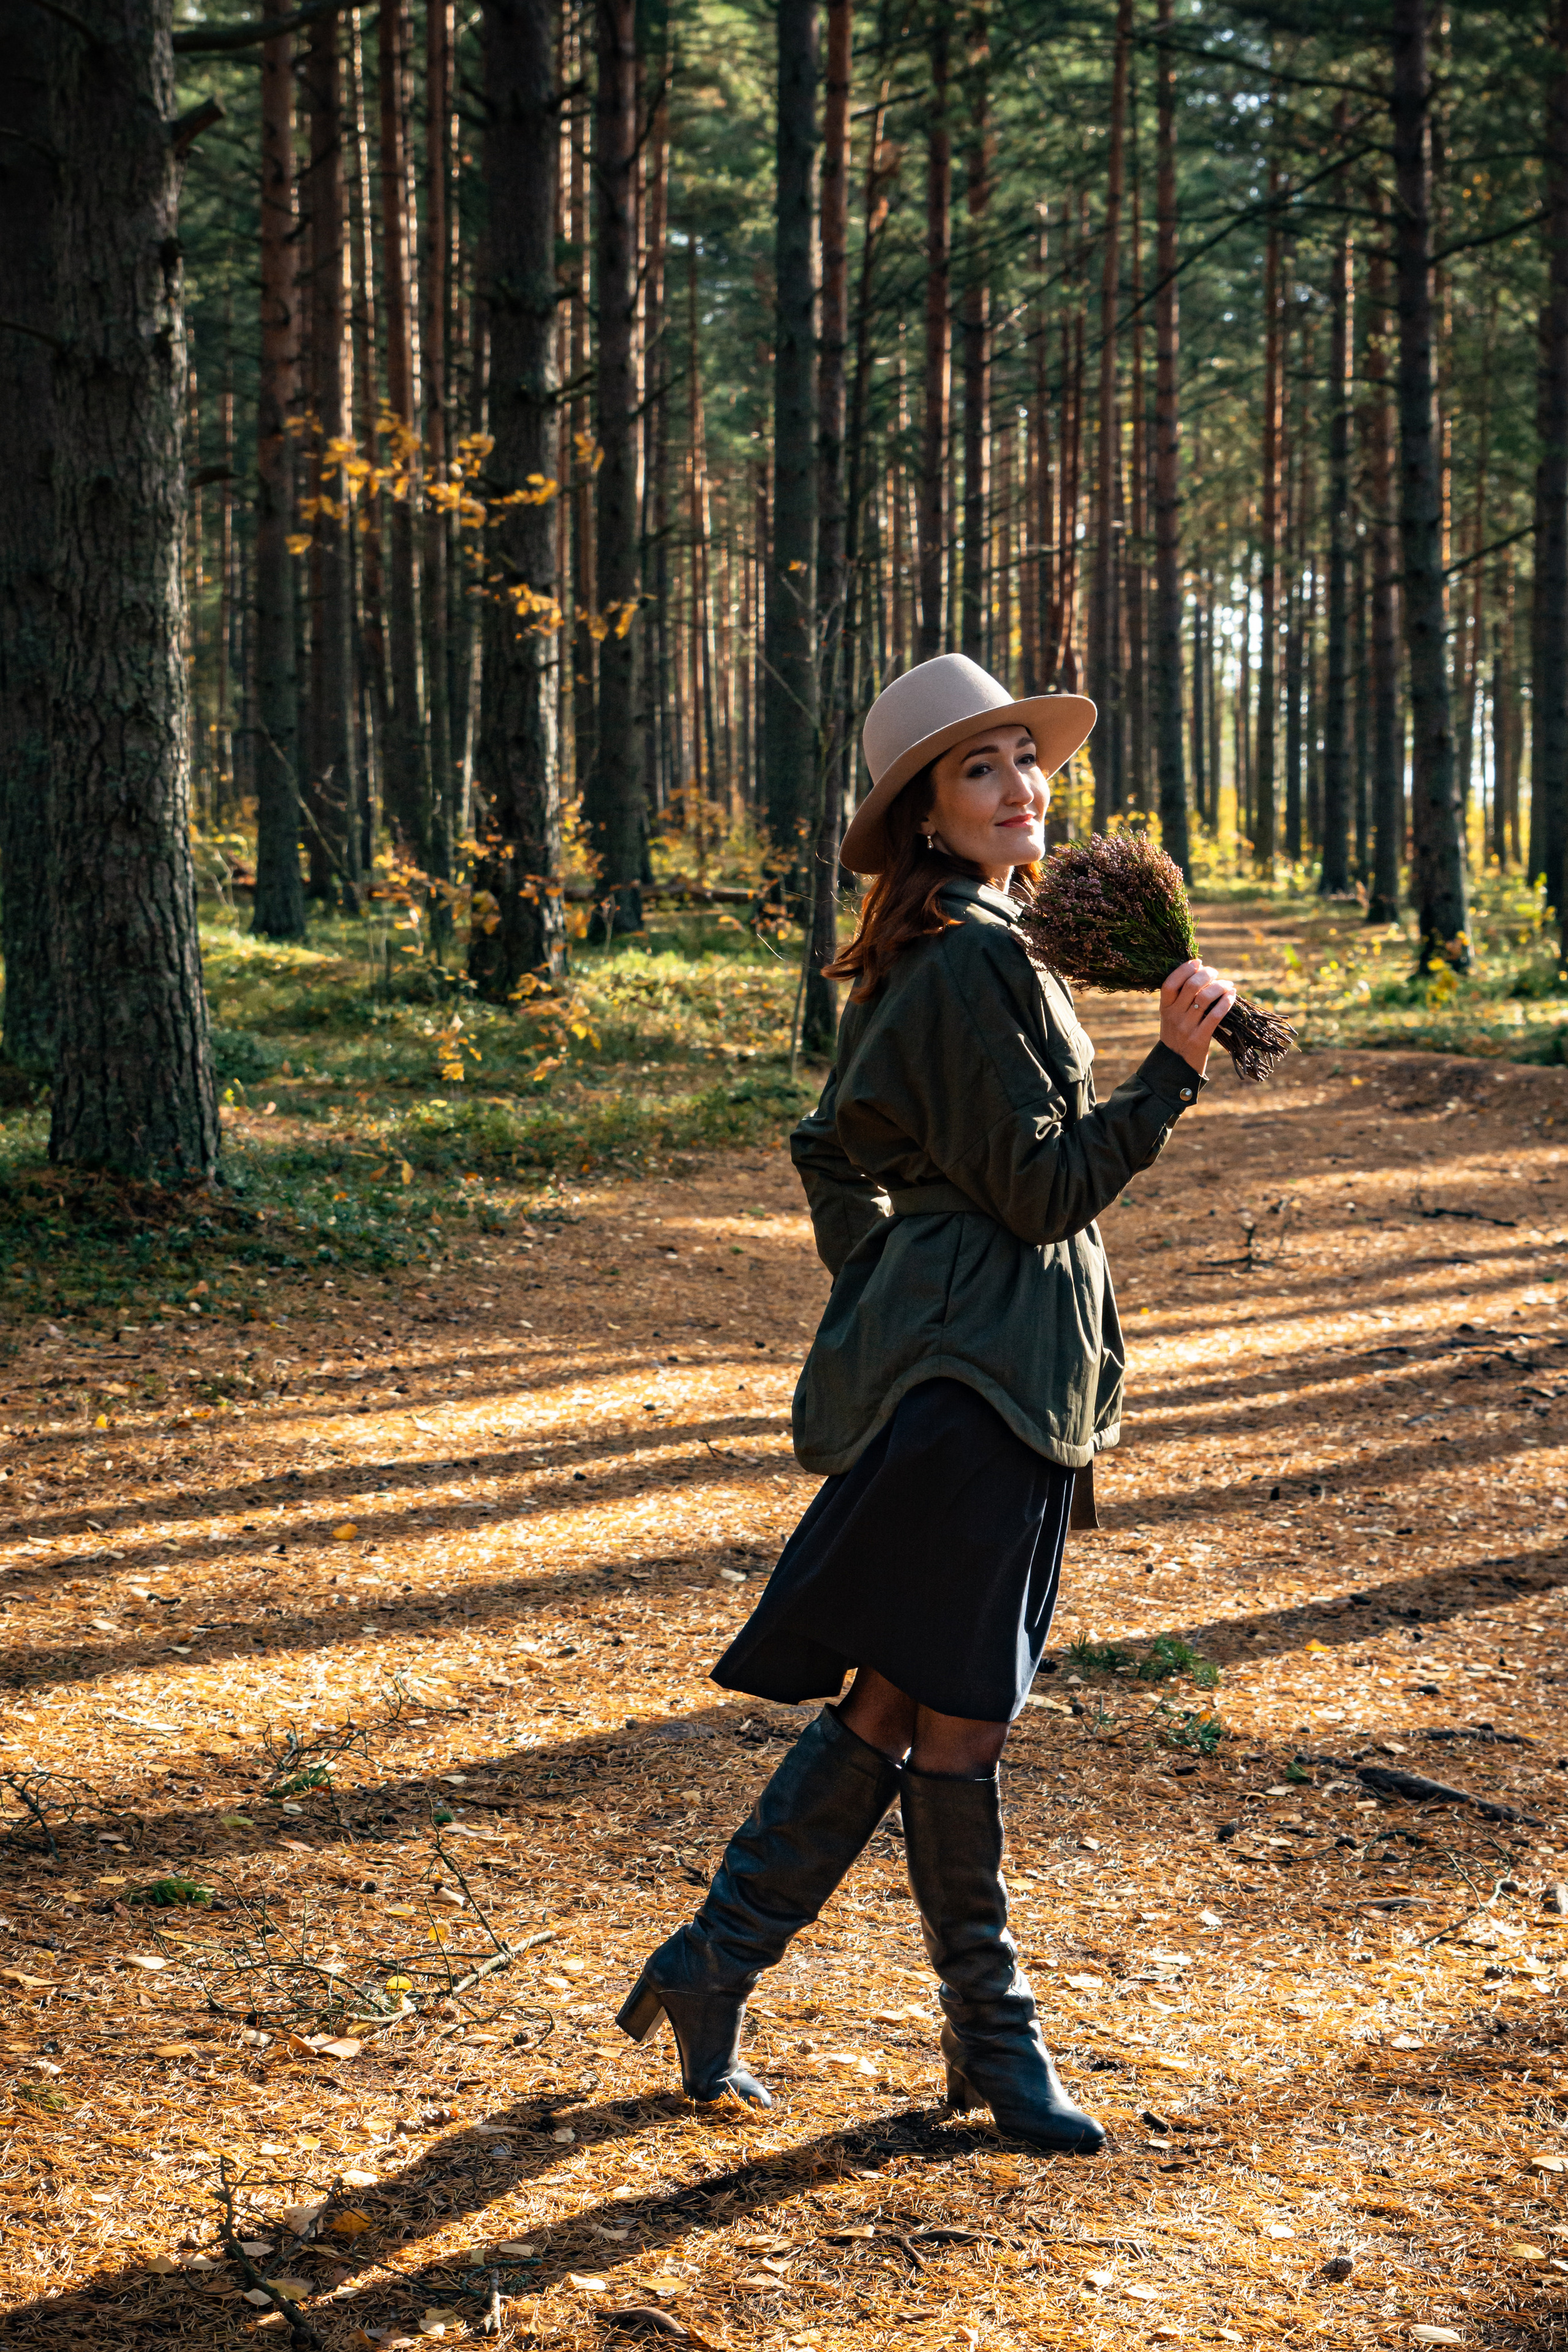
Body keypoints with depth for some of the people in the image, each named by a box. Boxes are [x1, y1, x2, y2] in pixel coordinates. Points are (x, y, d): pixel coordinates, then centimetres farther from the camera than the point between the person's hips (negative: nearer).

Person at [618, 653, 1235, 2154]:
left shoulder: (941, 956, 17)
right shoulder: (968, 963, -14)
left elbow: (834, 1154, 22)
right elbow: (1047, 1185, -16)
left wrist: (879, 1286, 18)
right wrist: (1172, 1068, -18)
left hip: (953, 1359, 10)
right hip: (977, 1366, -10)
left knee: (900, 1702, 11)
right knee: (947, 1713, 0)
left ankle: (711, 1969, 17)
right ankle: (991, 2036, 12)